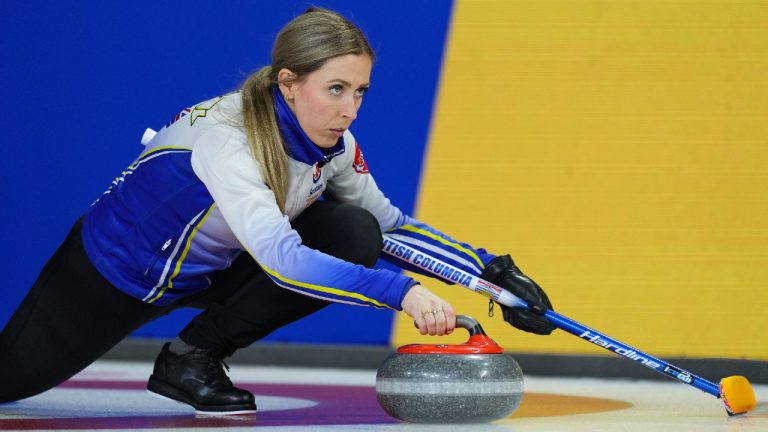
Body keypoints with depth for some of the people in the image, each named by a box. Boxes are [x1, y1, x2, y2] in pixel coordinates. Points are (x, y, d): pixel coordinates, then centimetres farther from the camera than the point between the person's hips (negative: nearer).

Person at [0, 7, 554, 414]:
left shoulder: (334, 143, -16)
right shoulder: (224, 138, -37)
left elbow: (388, 222, -1)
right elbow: (280, 257, -48)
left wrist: (490, 270, -13)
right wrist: (400, 292, -56)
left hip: (214, 269, 6)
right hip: (119, 269, -6)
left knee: (355, 236, -18)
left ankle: (193, 357, -6)